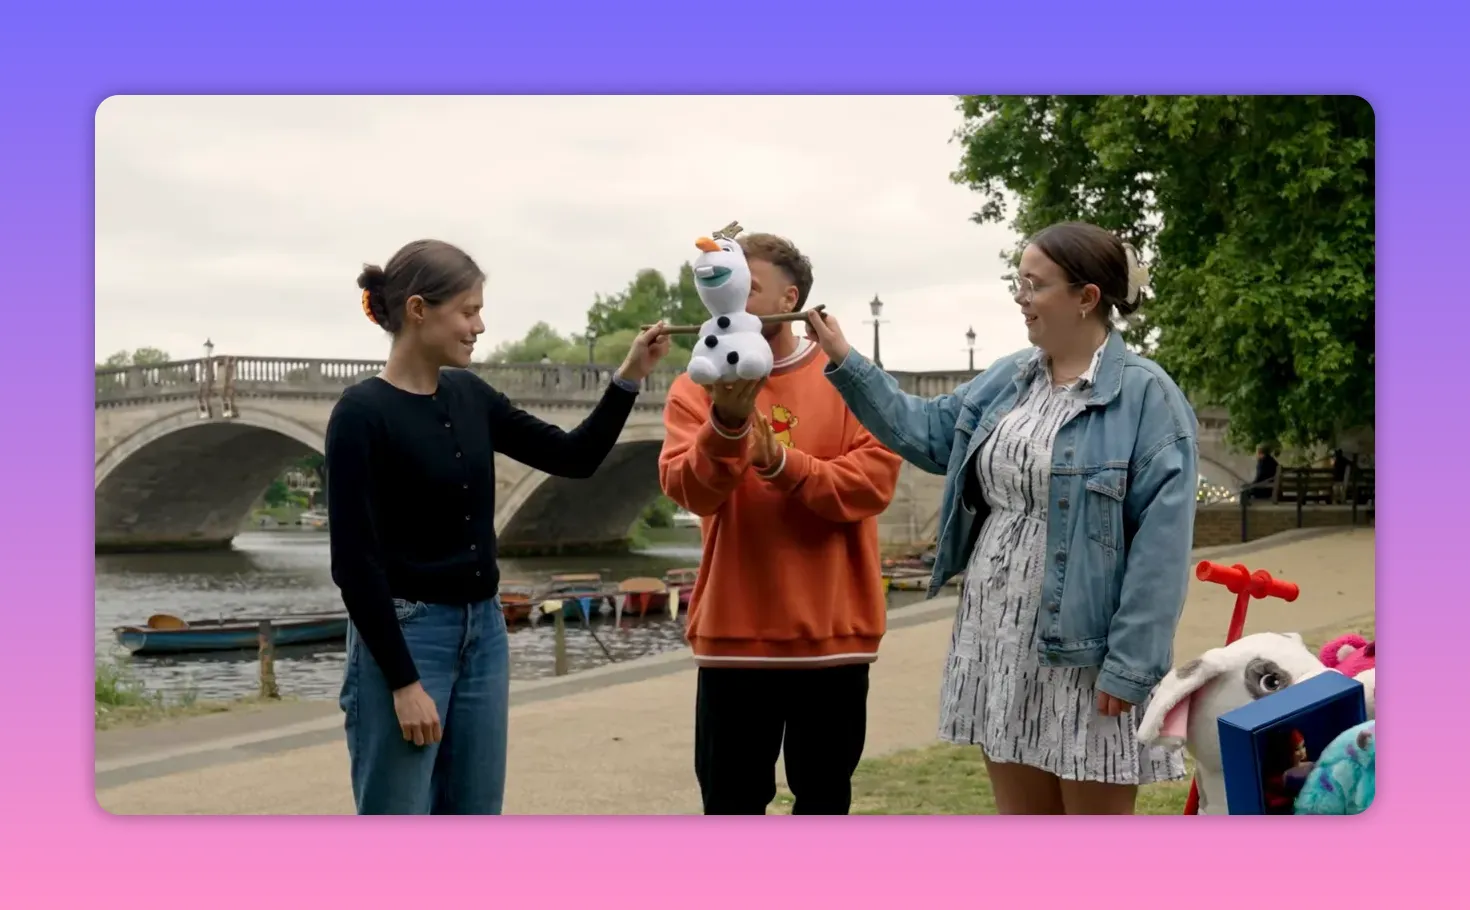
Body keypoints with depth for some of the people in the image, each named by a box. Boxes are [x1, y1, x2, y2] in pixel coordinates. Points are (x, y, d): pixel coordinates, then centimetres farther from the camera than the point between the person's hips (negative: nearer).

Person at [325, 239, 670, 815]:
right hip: (404, 637, -8)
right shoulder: (363, 414, -14)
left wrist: (629, 378, -1)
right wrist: (403, 681, -19)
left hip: (483, 634, 8)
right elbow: (354, 561, -17)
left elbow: (575, 457, 12)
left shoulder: (470, 396, 8)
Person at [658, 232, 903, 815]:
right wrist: (727, 424, -28)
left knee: (824, 800, 12)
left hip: (832, 630, 0)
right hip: (734, 630, 1)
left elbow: (875, 478, -11)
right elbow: (688, 489, -12)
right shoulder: (697, 386, 3)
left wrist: (784, 465, -22)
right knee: (731, 803, 8)